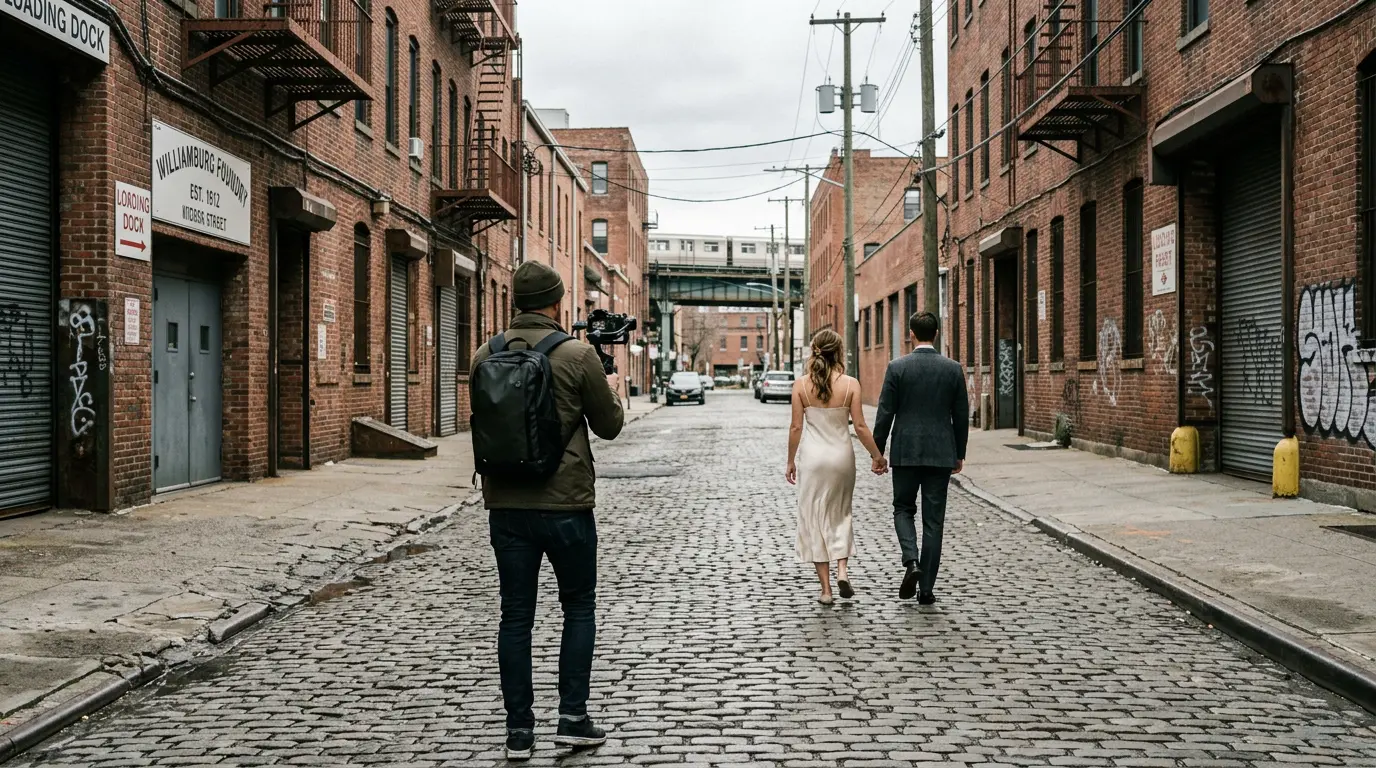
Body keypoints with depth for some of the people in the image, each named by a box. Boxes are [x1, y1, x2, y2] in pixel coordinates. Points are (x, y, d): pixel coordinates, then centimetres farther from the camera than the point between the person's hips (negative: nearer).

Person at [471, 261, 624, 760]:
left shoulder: (485, 356, 1)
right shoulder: (578, 355, -10)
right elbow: (609, 426, 1)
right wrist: (611, 390, 20)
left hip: (505, 506, 3)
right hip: (565, 504, -3)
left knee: (516, 615, 9)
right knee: (579, 607, 14)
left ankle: (519, 729, 13)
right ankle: (572, 717, 12)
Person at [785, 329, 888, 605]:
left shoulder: (801, 385, -6)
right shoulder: (850, 384, -7)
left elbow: (796, 427, -4)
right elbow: (860, 426, -5)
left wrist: (791, 461, 7)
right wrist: (877, 456, 6)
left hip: (811, 455, 0)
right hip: (841, 455, 1)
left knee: (814, 518, 8)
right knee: (840, 514, 21)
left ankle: (825, 588, 9)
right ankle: (842, 570, 3)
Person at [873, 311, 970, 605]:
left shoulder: (897, 367, -6)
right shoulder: (953, 369, 0)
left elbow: (885, 413, -5)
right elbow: (961, 415, 4)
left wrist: (877, 452, 4)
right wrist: (960, 454, 15)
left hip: (905, 452, -1)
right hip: (941, 454, 1)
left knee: (903, 509, 16)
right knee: (933, 519, 6)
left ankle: (911, 561, -8)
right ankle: (926, 588, 8)